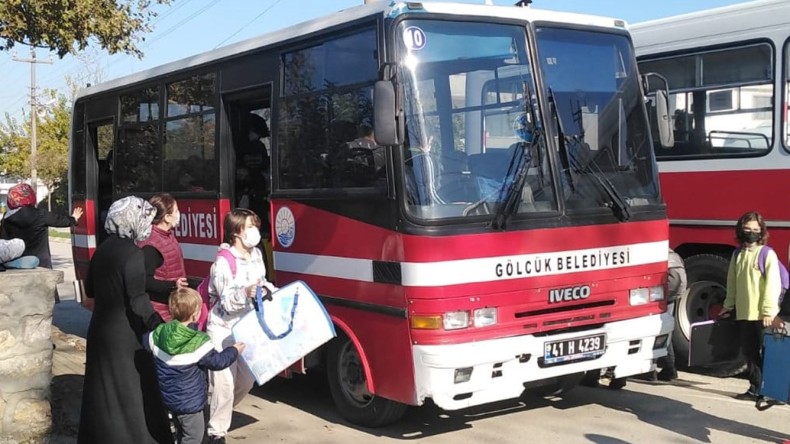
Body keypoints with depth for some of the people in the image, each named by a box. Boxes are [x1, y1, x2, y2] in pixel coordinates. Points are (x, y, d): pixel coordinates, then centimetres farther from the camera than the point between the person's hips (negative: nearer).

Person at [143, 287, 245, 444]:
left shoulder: (159, 333, -8)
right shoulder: (199, 342, -26)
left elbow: (145, 341, 13)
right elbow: (217, 362, -15)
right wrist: (234, 351, 1)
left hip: (170, 397, 7)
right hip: (190, 401, -7)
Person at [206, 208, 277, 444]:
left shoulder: (256, 255, 4)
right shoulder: (223, 262, -19)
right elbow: (227, 302, -22)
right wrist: (245, 293, -40)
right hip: (224, 329, -8)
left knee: (246, 380, 13)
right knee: (225, 382, -8)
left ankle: (217, 413, 37)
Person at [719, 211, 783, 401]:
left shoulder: (768, 254, -7)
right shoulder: (737, 254, 11)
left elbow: (773, 285, -12)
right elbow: (732, 283, 17)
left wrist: (768, 311, -16)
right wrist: (729, 306, 17)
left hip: (762, 315, -6)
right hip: (743, 314, 6)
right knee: (750, 353, 12)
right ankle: (755, 389, 21)